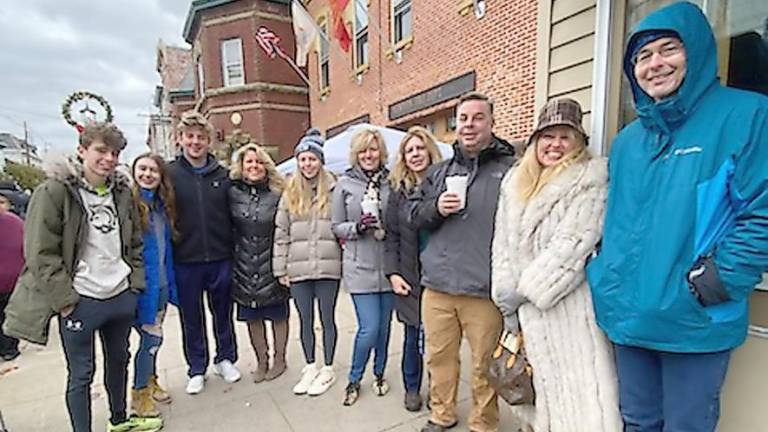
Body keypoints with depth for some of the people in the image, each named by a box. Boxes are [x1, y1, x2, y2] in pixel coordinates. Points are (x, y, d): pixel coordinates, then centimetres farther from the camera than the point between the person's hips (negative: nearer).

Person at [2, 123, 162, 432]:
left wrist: (136, 282, 5)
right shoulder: (54, 191, -12)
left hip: (122, 297, 6)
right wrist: (64, 299, -15)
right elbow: (41, 253, -13)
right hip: (80, 302, -5)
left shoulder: (122, 191, 5)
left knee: (119, 360, 22)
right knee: (81, 374, 9)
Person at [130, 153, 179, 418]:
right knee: (153, 337, 0)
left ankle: (150, 382, 38)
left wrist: (171, 282, 14)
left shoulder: (162, 204, 7)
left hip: (161, 283, 6)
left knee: (152, 337, 19)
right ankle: (139, 393, 21)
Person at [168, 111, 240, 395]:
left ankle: (225, 359, 34)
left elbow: (233, 214, 7)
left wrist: (234, 250, 3)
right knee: (191, 318, 13)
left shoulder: (222, 174, 3)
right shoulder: (169, 174, -2)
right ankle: (197, 369, 31)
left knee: (223, 313, 14)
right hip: (185, 261, -1)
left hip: (220, 258, 1)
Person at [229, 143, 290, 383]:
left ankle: (279, 360, 30)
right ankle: (261, 362, 32)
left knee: (277, 314, 10)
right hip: (244, 264, 3)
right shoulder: (233, 193, 1)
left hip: (272, 262, -3)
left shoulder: (277, 194, -7)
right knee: (252, 317, 14)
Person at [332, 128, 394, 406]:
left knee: (384, 326, 13)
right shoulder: (344, 184, 0)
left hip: (388, 265, 2)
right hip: (360, 267, -2)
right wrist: (357, 227, -15)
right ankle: (354, 380, 25)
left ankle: (379, 374, 39)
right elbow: (337, 226, 2)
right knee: (369, 328, -3)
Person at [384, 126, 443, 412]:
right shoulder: (399, 191, 4)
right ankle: (412, 388, 33)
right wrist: (392, 273, -4)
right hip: (411, 275, 1)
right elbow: (391, 236, 3)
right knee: (413, 334, 12)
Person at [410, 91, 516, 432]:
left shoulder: (510, 169, 1)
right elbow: (414, 215, 15)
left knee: (484, 365, 11)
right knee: (439, 356, 17)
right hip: (437, 286, 4)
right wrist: (436, 208, -7)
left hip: (485, 289, -3)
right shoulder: (440, 172, 13)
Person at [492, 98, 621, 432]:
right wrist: (507, 301, 3)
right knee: (534, 389, 16)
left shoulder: (590, 180, -5)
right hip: (525, 309, 5)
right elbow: (502, 244, 8)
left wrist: (523, 290, -11)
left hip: (569, 305, -5)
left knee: (580, 400, -1)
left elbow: (571, 245, -14)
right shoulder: (515, 183, 11)